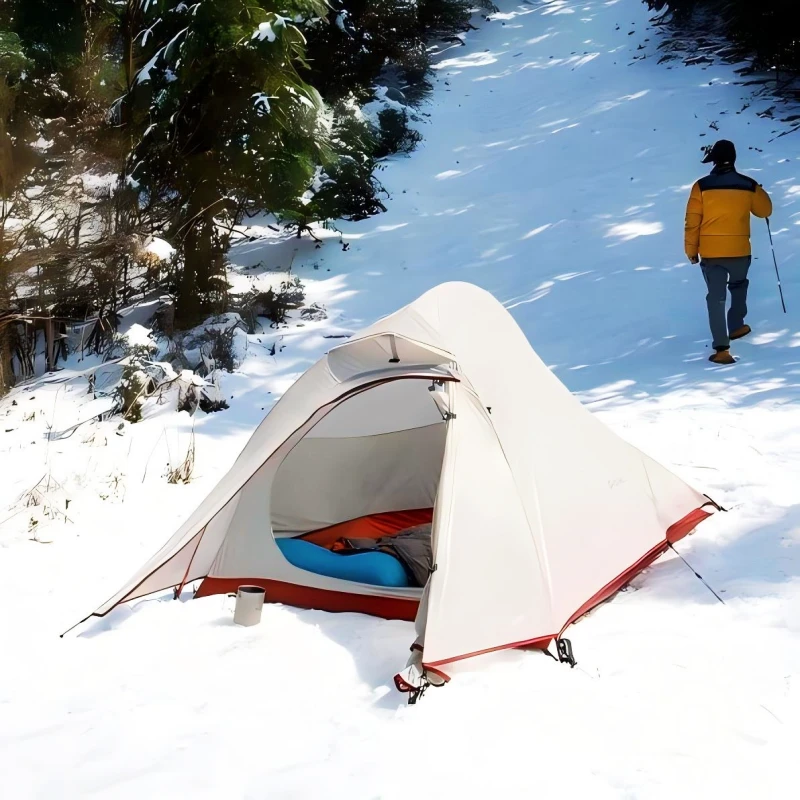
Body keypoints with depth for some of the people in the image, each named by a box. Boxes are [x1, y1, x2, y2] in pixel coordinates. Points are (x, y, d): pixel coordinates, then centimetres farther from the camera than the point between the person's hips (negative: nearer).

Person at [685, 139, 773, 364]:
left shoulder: (702, 186, -5)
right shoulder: (748, 185, -1)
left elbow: (692, 221, -5)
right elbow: (765, 211, 14)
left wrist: (691, 249, 5)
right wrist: (758, 192, 34)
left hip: (710, 252, -1)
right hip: (739, 250, 1)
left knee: (716, 297, 1)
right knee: (739, 285, 30)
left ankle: (721, 348, -8)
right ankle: (736, 326, 39)